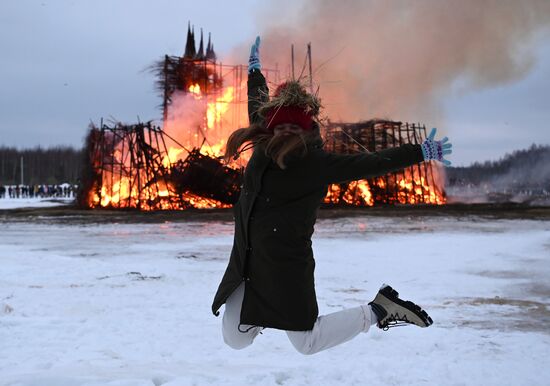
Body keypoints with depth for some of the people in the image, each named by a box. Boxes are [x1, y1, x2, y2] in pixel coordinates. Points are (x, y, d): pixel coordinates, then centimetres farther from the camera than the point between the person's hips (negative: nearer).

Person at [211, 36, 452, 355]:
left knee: (307, 342, 3)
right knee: (235, 339, 9)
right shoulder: (267, 144, 4)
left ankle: (379, 310, 14)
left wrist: (422, 153, -6)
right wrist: (254, 68, 36)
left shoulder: (316, 162, -13)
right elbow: (258, 107, 22)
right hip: (246, 260, 7)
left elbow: (370, 164, -8)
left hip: (286, 263, -6)